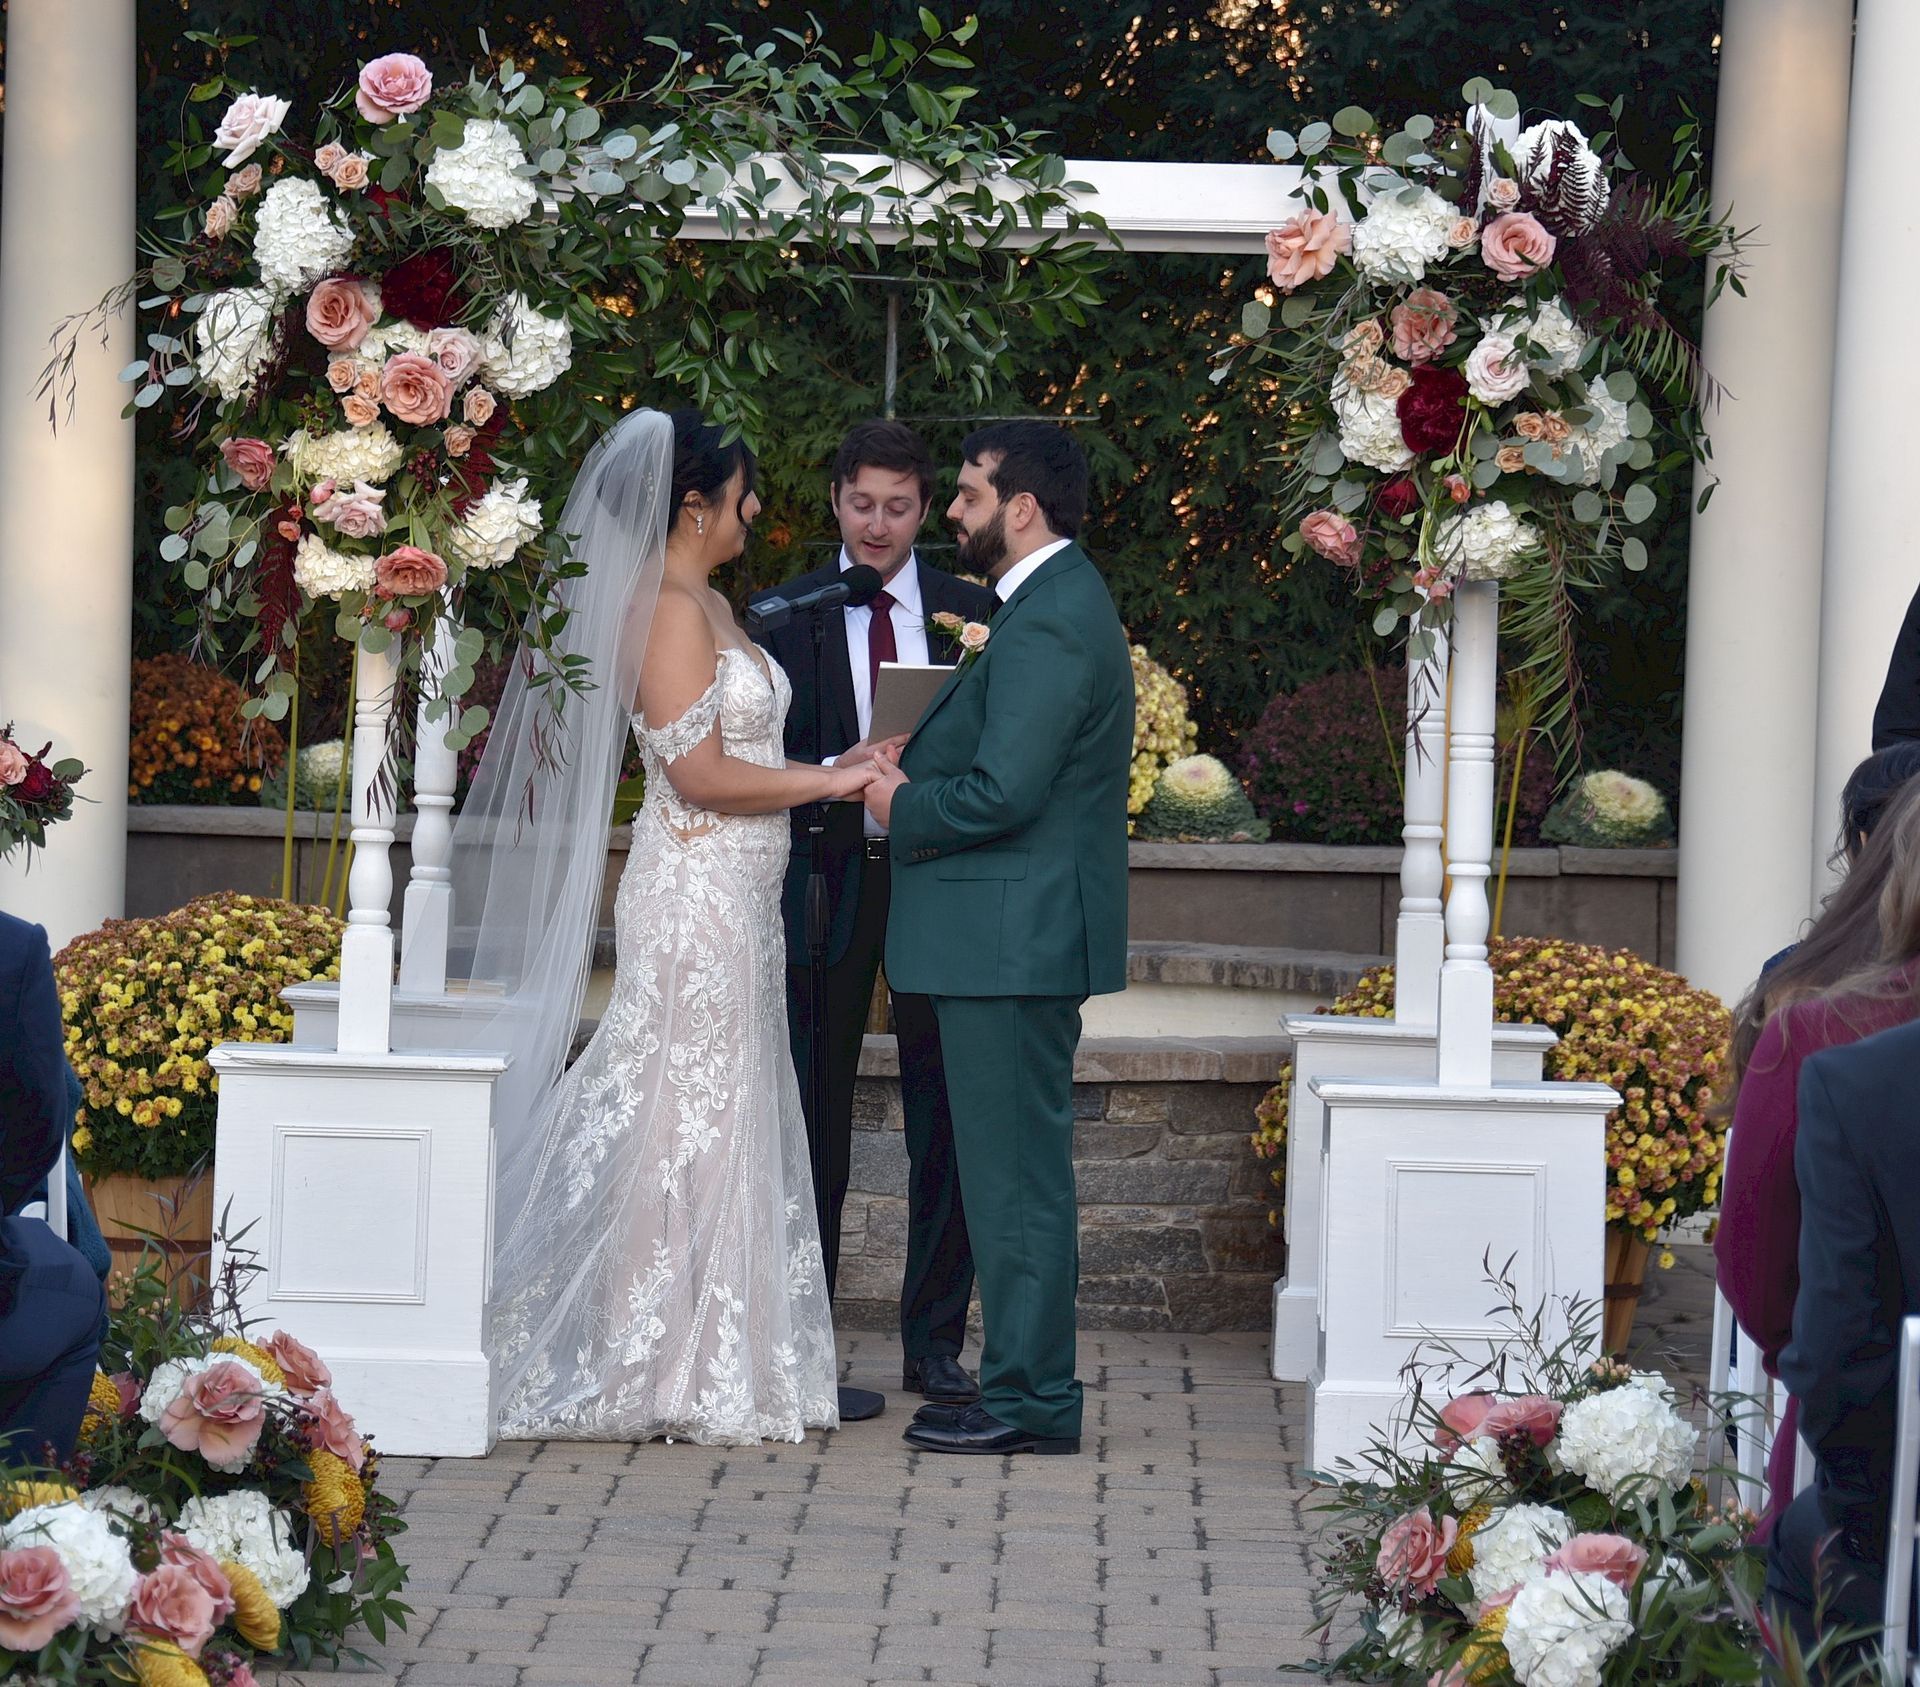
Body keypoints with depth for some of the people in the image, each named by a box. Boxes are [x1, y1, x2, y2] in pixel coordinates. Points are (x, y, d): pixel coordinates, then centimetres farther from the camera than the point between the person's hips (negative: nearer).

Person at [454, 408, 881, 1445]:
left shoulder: (710, 607, 16)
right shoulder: (666, 610, -14)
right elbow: (700, 775, -19)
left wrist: (832, 775, 7)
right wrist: (830, 781, -12)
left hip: (737, 902, 10)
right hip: (693, 899, -10)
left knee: (732, 1120, 11)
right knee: (681, 1125, -6)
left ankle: (722, 1365, 16)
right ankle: (661, 1374, -1)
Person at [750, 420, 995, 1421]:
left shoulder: (970, 613, 7)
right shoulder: (784, 615, 3)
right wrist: (837, 775, -19)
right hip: (827, 879, -1)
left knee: (946, 1123, 5)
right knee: (815, 1121, 3)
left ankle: (934, 1343, 15)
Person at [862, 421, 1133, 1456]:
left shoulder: (1047, 626, -18)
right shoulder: (1060, 603, 16)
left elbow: (1003, 793, -24)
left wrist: (903, 807, -9)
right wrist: (919, 770, 8)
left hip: (1013, 939, -11)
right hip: (1022, 937, 11)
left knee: (1016, 1171, -6)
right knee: (1020, 1167, 14)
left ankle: (1030, 1401, -2)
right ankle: (1027, 1385, 19)